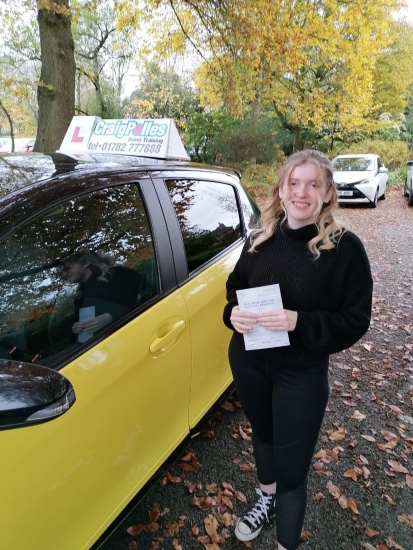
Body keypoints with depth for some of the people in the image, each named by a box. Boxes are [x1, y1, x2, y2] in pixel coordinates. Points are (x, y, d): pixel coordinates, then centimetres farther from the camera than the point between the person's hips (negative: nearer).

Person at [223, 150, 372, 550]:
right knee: (262, 433, 27)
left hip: (303, 374, -4)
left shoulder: (345, 248, -16)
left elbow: (356, 321, -14)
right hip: (248, 362, 5)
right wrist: (234, 313, -15)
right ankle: (266, 499, 58)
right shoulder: (261, 238, -4)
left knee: (291, 467, 6)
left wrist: (299, 322, -29)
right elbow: (235, 288, 7)